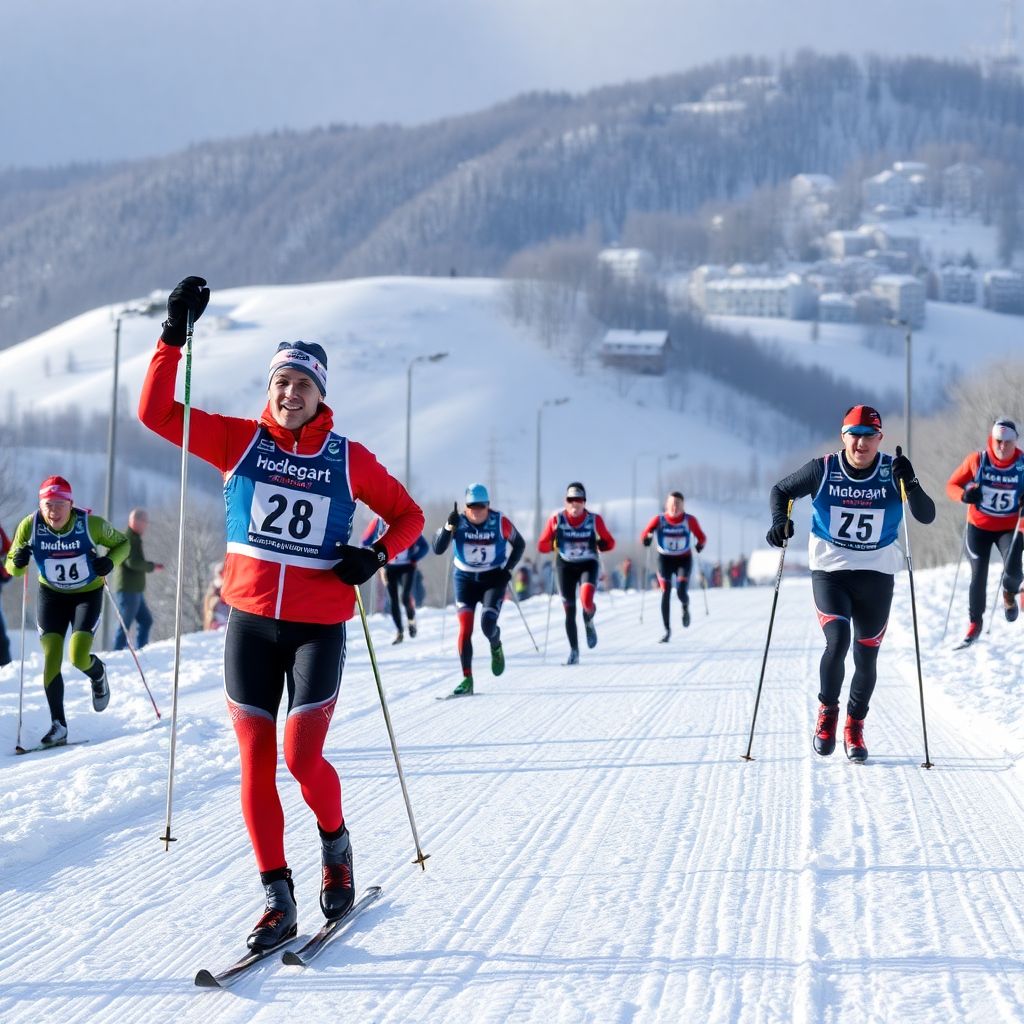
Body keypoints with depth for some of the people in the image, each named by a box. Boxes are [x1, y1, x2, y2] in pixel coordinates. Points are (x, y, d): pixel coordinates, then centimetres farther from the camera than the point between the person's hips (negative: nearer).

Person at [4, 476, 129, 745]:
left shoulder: (91, 524, -23)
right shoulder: (30, 526, -18)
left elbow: (122, 543, -5)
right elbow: (12, 567, -7)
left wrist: (110, 561, -26)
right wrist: (18, 562, -31)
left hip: (88, 594, -2)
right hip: (51, 595, 2)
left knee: (78, 657, -15)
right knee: (51, 658, -9)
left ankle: (98, 675, 23)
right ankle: (58, 725, 1)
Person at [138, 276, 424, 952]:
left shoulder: (349, 460, 0)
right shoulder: (240, 442, 2)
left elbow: (409, 516, 10)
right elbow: (156, 412, -4)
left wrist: (377, 555, -9)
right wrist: (176, 336, -12)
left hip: (319, 629, -2)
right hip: (251, 623, 2)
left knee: (302, 758, -11)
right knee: (255, 765, 1)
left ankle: (336, 846, 20)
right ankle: (278, 900, 11)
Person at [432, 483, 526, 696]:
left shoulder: (500, 522, -11)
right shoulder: (458, 521, -11)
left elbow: (519, 545, 5)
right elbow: (438, 549, -19)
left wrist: (508, 569, -6)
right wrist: (449, 527, -32)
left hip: (493, 579, -1)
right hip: (465, 579, 1)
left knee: (488, 624, -18)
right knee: (465, 628, -10)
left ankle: (496, 648, 19)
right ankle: (467, 680, -6)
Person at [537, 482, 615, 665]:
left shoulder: (594, 519, -6)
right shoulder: (556, 519, -6)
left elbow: (610, 542, 5)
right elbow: (542, 546, -2)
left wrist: (601, 544, -16)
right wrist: (553, 543, -22)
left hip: (589, 564, -1)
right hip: (566, 566, 1)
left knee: (587, 600, -26)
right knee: (569, 611, 1)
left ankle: (589, 623, 10)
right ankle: (574, 652, 16)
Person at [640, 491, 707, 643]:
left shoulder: (690, 520, -8)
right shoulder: (659, 519, -9)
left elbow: (701, 537, 0)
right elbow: (644, 535, -11)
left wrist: (700, 544, -21)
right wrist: (647, 538, -33)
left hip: (684, 559, -1)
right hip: (665, 559, 1)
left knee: (681, 592, -17)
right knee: (665, 593, -10)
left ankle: (685, 608, 21)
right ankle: (667, 630, -2)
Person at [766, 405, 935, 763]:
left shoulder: (892, 471, -6)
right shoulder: (823, 470, -7)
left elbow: (927, 516, -11)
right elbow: (781, 490, 7)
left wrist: (910, 485, -29)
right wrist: (780, 521, -12)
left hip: (876, 575, 2)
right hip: (829, 571, -2)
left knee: (866, 657, 6)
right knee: (837, 642, -20)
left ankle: (854, 728, 27)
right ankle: (827, 712, 6)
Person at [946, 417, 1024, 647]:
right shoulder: (977, 461, -13)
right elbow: (952, 485, -6)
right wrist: (964, 495, -27)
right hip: (979, 527, 0)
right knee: (978, 576, 0)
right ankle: (975, 622, 20)